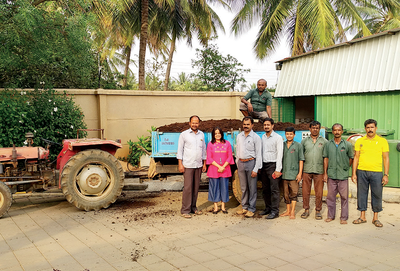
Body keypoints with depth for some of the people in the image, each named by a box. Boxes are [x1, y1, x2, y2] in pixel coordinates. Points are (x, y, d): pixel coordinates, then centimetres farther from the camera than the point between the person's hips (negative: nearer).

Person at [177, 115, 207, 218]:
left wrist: (204, 163, 14)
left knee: (196, 187, 8)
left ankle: (193, 207, 18)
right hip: (188, 165, -4)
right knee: (187, 187, -7)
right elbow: (180, 149, -1)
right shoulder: (184, 134, -1)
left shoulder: (201, 134, 12)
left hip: (198, 165, 5)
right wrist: (180, 164, -8)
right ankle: (185, 210, 0)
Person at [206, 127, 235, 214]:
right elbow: (209, 158, -2)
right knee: (214, 187, 2)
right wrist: (219, 166, -12)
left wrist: (223, 167, -9)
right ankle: (215, 207, 12)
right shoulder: (210, 144, 2)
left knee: (224, 187, 4)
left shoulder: (227, 143, 5)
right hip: (214, 169, -1)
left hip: (225, 169, 1)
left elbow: (230, 157, 2)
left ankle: (223, 207, 15)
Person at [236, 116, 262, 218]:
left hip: (251, 162, -5)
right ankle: (244, 207, 20)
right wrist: (237, 164, 13)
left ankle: (251, 209, 8)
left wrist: (255, 169, -12)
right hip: (241, 163, 5)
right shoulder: (239, 136, 11)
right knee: (243, 187, 11)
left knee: (252, 187, 0)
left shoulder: (256, 137, -4)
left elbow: (258, 155, -6)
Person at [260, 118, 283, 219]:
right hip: (264, 165, 6)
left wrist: (278, 170, -14)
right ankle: (268, 208, 21)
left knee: (274, 189, -5)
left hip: (273, 165, -6)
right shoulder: (262, 137, 13)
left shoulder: (278, 138, -5)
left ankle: (275, 211, -1)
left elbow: (279, 154, -9)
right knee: (265, 189, 10)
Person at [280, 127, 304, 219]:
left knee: (293, 193, -2)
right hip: (284, 173, 3)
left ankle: (292, 212, 4)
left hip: (294, 173, -3)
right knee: (286, 194, 9)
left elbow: (301, 160, 1)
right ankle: (288, 211, 20)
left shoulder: (298, 145, 3)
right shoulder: (282, 145, 10)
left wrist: (300, 173, -6)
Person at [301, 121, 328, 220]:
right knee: (305, 191, 4)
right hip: (306, 170, 1)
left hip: (319, 171, -1)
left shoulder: (324, 141, 6)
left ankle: (318, 211, 16)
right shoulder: (304, 141, 9)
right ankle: (306, 210, 17)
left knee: (319, 192, 3)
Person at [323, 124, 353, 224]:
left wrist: (345, 168, 6)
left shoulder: (347, 144, 0)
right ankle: (331, 216, 21)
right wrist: (325, 173, 4)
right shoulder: (328, 144, 5)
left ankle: (344, 217, 14)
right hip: (331, 175, 2)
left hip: (343, 175, -1)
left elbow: (351, 158, 9)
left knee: (344, 197, 3)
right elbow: (325, 159, 7)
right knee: (330, 196, 8)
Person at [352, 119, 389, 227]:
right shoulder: (360, 141, 7)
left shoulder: (382, 141, 3)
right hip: (361, 172, 2)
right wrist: (354, 173, 3)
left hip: (377, 173, -1)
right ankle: (362, 217, 18)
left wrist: (386, 175, -4)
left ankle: (375, 218, 17)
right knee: (361, 194, 6)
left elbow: (386, 158, 2)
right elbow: (356, 157, 8)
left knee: (377, 195, 4)